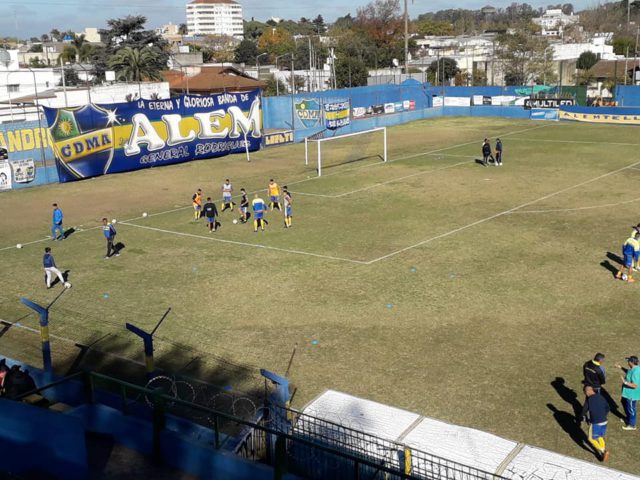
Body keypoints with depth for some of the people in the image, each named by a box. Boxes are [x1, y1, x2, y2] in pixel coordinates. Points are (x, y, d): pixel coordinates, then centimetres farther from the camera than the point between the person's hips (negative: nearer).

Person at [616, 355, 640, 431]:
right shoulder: (633, 368, -3)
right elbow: (629, 372, 20)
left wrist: (625, 382, -39)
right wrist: (620, 367, 14)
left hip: (632, 394, -10)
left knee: (631, 408, 8)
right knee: (625, 403, 29)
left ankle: (632, 425, 26)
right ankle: (629, 418, 49)